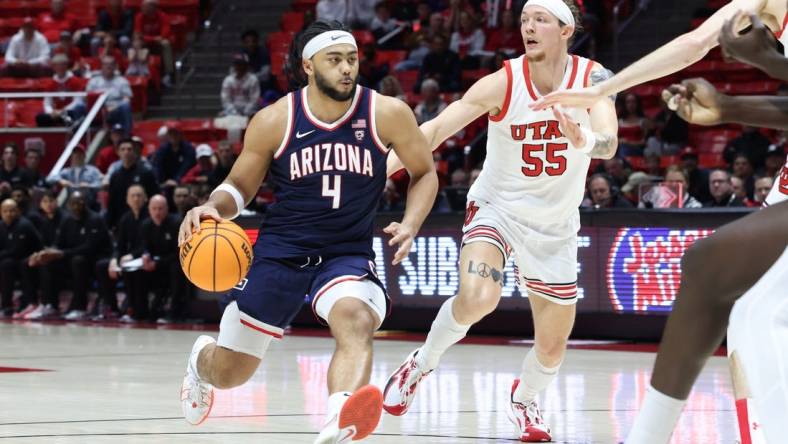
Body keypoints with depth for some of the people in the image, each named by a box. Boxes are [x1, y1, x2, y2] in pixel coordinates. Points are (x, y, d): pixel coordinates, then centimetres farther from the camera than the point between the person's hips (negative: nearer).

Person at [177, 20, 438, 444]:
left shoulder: (387, 114, -9)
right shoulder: (274, 121, -8)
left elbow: (424, 174, 6)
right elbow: (241, 186, 5)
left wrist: (410, 224, -12)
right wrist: (211, 207, -17)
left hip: (349, 253, -1)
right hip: (280, 250, 1)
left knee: (357, 322, -36)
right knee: (230, 373, 9)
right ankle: (201, 361, 49)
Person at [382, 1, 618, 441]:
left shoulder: (592, 78, -14)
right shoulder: (503, 83, -19)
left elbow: (609, 144, -28)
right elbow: (437, 128, -23)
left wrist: (584, 140, -52)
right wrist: (381, 168, -37)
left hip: (555, 224, 2)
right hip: (498, 207, -2)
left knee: (554, 344, 9)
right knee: (478, 298, -30)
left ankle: (524, 399, 43)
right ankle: (422, 364, -2)